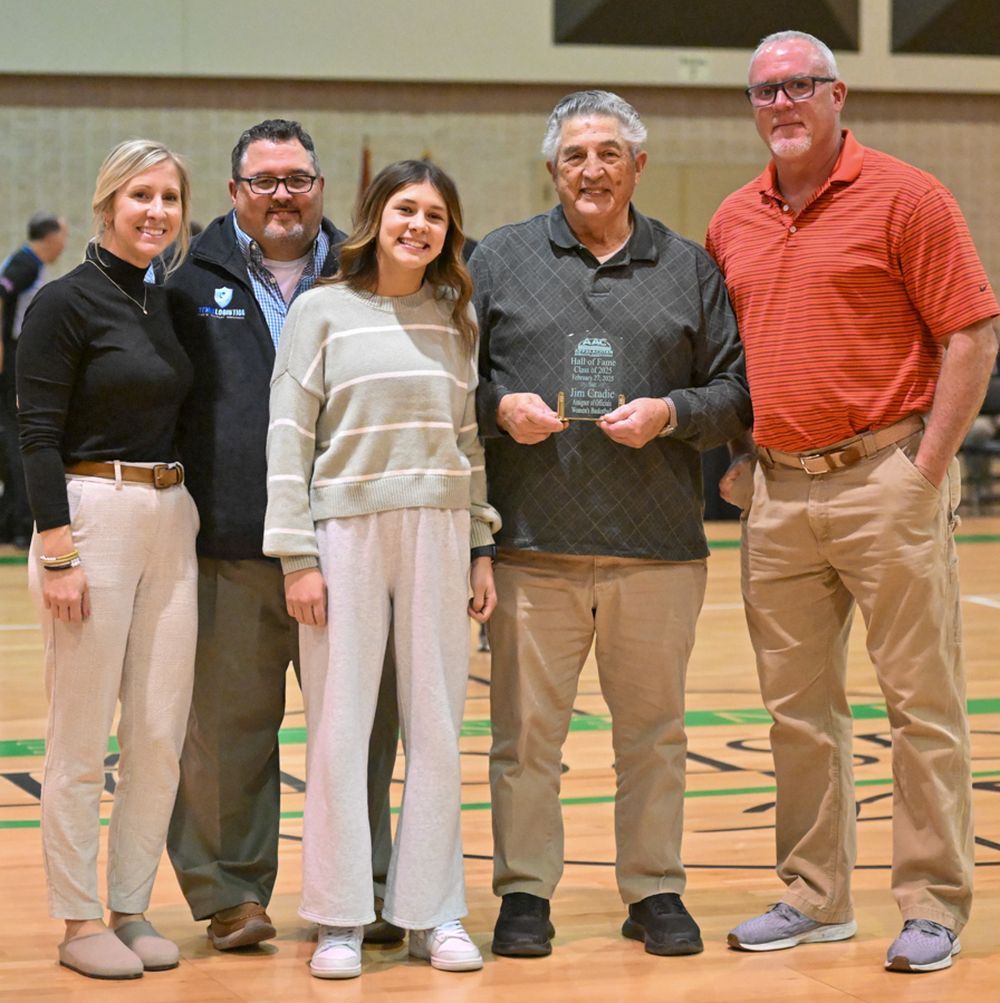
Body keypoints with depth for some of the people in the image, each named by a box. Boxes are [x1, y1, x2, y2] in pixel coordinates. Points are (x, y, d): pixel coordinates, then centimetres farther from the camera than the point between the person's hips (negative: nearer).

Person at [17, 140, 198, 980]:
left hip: (171, 523, 7)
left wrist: (181, 515, 13)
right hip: (92, 515, -7)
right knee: (81, 738, 0)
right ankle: (79, 921, 8)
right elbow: (39, 435, -11)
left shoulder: (167, 305, 13)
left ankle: (132, 908, 18)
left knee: (161, 735, 7)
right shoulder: (66, 302, -7)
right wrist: (57, 552, -16)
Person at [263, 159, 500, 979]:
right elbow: (290, 439, -2)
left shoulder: (455, 318, 10)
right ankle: (340, 919, 8)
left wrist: (482, 548, 9)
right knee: (340, 724, 0)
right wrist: (297, 555, -8)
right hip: (346, 530, -3)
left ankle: (434, 912, 14)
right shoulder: (322, 312, 0)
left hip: (439, 530, 3)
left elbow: (471, 438, 13)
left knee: (437, 725, 5)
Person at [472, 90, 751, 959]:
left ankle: (655, 892, 18)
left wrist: (670, 415, -8)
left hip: (659, 547, 1)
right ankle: (525, 892, 12)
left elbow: (736, 390, 9)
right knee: (526, 729, 1)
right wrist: (501, 408, -9)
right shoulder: (500, 259, 9)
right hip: (533, 542, -1)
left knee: (654, 729, 7)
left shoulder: (689, 268, 11)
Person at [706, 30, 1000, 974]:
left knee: (921, 699, -2)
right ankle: (814, 895, 21)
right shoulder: (733, 222, 13)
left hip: (884, 479, -6)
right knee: (796, 706, 11)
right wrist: (737, 455, 12)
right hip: (777, 492, 6)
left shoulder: (904, 197, -4)